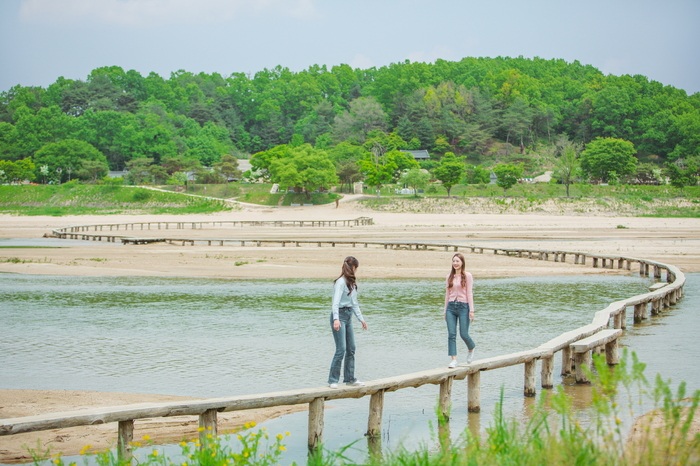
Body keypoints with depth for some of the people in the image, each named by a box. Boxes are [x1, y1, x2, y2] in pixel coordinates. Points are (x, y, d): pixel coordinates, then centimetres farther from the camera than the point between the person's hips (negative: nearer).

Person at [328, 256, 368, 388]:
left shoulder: (352, 283, 15)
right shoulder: (341, 282, -13)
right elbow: (336, 302, -22)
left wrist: (361, 319, 24)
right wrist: (336, 319, -33)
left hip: (348, 317, 9)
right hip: (339, 316, -9)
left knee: (351, 349, 10)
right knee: (341, 349, -11)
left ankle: (350, 378, 19)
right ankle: (333, 380, -5)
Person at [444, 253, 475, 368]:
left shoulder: (467, 276, -1)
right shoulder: (450, 277, 11)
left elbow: (469, 293, -5)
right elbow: (447, 293, 14)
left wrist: (471, 310, -9)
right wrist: (445, 310, 12)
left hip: (463, 306, -4)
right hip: (451, 306, 4)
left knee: (464, 334, -3)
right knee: (451, 334, -5)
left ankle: (471, 349, 29)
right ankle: (454, 360, -5)